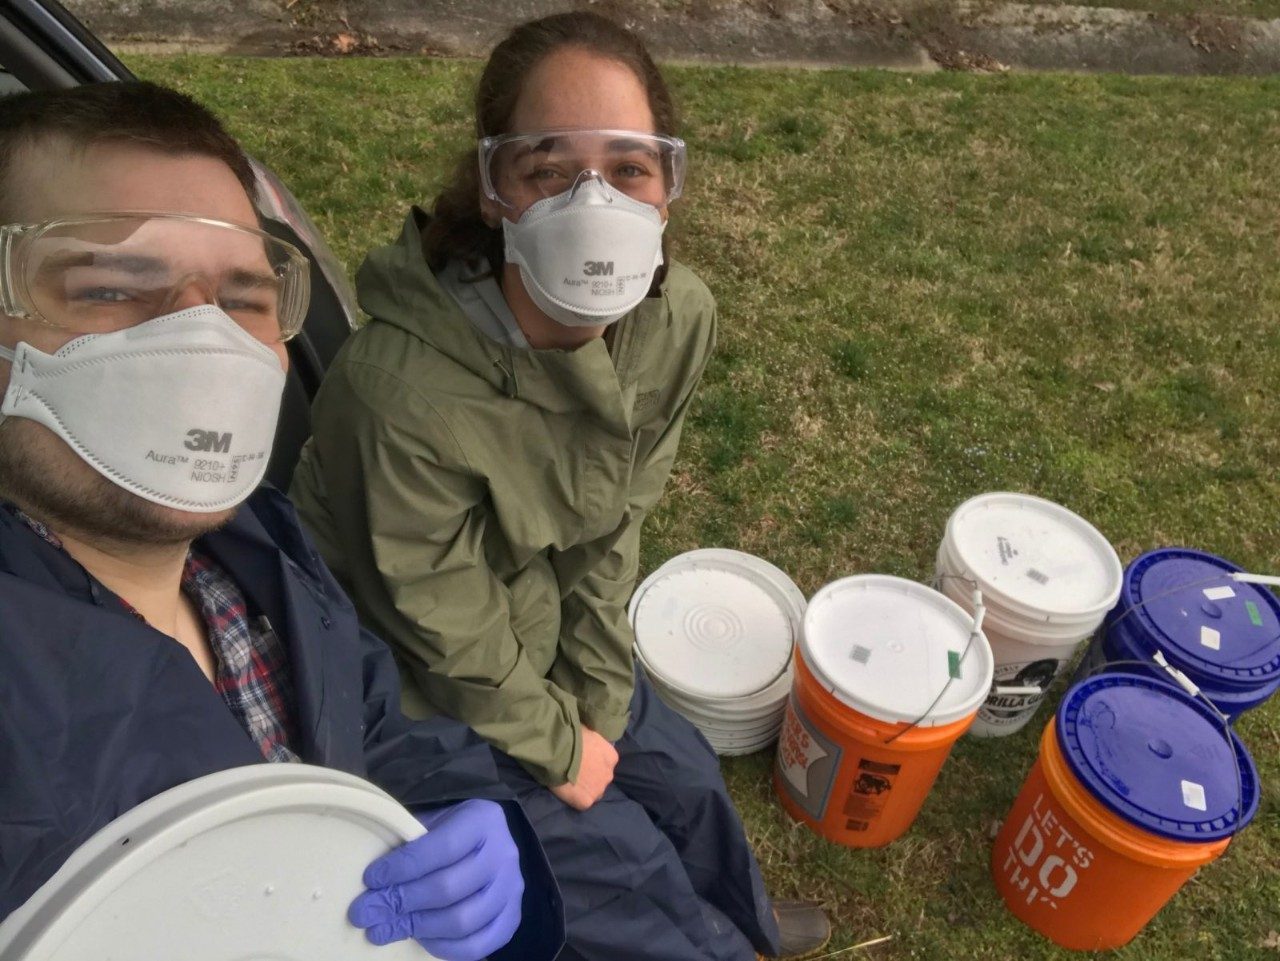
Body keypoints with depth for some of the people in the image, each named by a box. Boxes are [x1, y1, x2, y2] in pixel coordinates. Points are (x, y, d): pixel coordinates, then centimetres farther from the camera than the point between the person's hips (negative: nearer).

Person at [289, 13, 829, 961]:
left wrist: (595, 700, -3)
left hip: (535, 637, 5)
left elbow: (612, 527, -7)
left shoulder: (675, 318, -20)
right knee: (622, 858, 8)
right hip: (417, 699, -5)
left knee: (683, 768, 21)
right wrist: (558, 747, -8)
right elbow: (445, 632, -23)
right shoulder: (401, 389, -38)